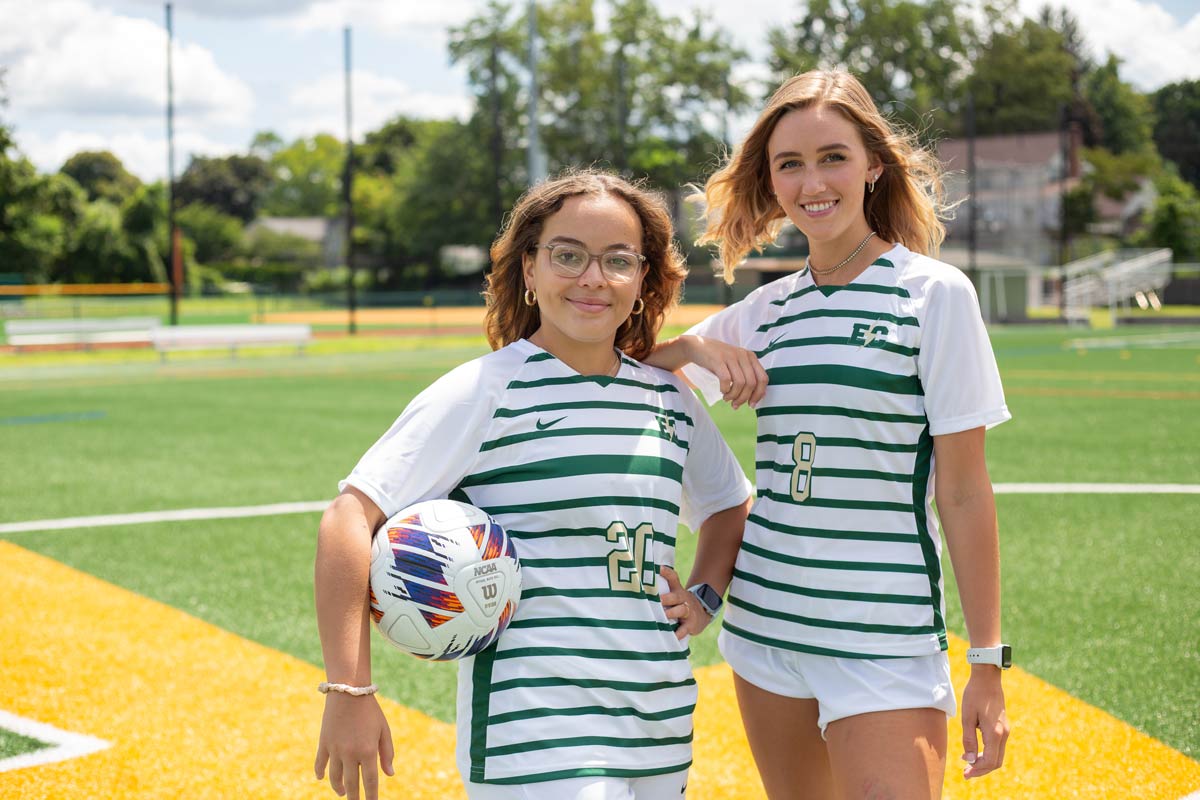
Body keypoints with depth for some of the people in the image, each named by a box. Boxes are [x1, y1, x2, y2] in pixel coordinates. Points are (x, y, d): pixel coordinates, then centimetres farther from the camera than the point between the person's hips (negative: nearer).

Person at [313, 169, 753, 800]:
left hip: (660, 726, 6)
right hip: (533, 733, -6)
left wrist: (703, 596, 11)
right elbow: (349, 520, -12)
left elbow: (730, 505, 30)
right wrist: (349, 692, -18)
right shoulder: (485, 392, -6)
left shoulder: (670, 399, 11)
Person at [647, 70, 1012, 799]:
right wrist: (695, 347, -7)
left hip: (884, 644, -5)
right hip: (764, 622, 5)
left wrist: (988, 664, -8)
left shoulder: (934, 293, -6)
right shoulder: (768, 310, 9)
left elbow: (964, 493, -7)